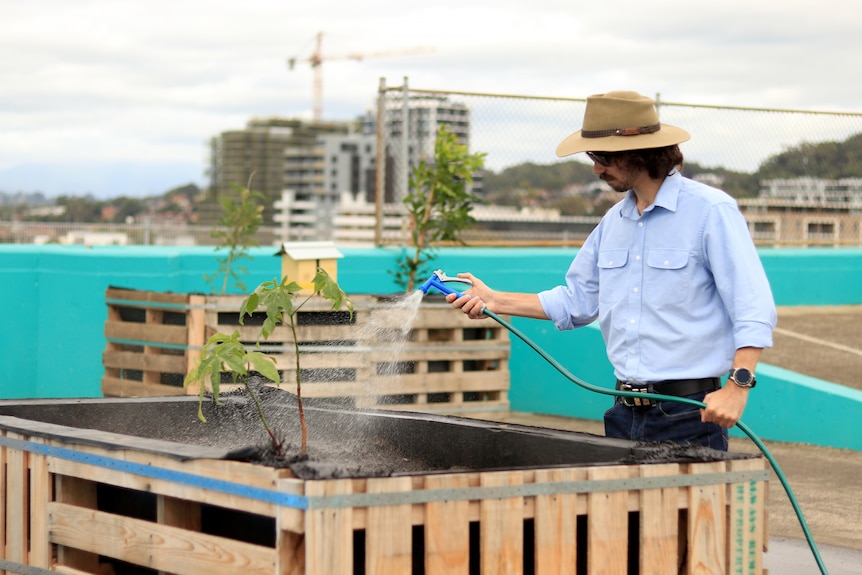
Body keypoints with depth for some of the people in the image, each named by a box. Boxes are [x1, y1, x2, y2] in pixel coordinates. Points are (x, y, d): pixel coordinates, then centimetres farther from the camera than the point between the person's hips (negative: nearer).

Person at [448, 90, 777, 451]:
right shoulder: (614, 221, 15)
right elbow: (578, 301, 21)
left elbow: (754, 310, -14)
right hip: (626, 412, 7)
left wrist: (738, 385, -26)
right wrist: (495, 301, 12)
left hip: (688, 415, -7)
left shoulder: (710, 211, -9)